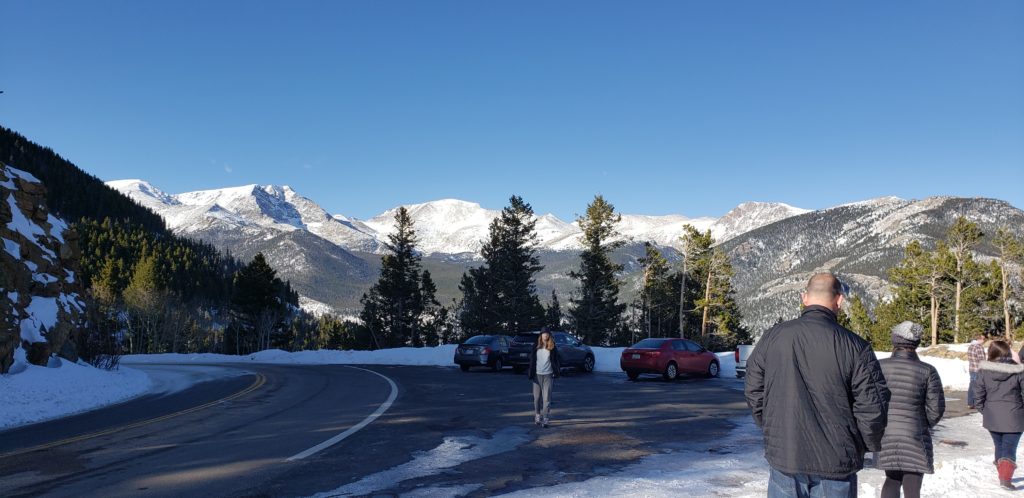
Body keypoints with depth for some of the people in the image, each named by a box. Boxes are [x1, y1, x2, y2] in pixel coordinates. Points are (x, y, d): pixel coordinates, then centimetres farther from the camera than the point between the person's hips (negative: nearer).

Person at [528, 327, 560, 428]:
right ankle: (537, 416, 22)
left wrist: (556, 373, -3)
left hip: (548, 375, -2)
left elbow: (556, 360, 6)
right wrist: (531, 374, 1)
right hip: (537, 374, 2)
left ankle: (545, 419, -5)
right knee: (537, 397, 8)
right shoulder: (536, 347, 4)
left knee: (547, 397, -6)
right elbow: (532, 360, 7)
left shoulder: (552, 347, 2)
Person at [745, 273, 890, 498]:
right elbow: (872, 408, -8)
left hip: (783, 456, 2)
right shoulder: (855, 347, -11)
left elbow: (754, 394, 4)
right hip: (835, 463, -2)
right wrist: (869, 444, 10)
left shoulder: (772, 338, -2)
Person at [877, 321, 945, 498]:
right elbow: (936, 407, -8)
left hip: (885, 436, 2)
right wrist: (924, 425, 11)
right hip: (915, 438, -2)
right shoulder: (927, 371, -8)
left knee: (892, 479, 24)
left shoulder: (879, 367, -4)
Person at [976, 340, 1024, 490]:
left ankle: (1003, 474, 28)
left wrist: (984, 410, 13)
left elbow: (979, 394, -1)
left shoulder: (984, 370, -4)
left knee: (999, 445, 19)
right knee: (1009, 448, 1)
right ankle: (1005, 477, -14)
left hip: (992, 417, 2)